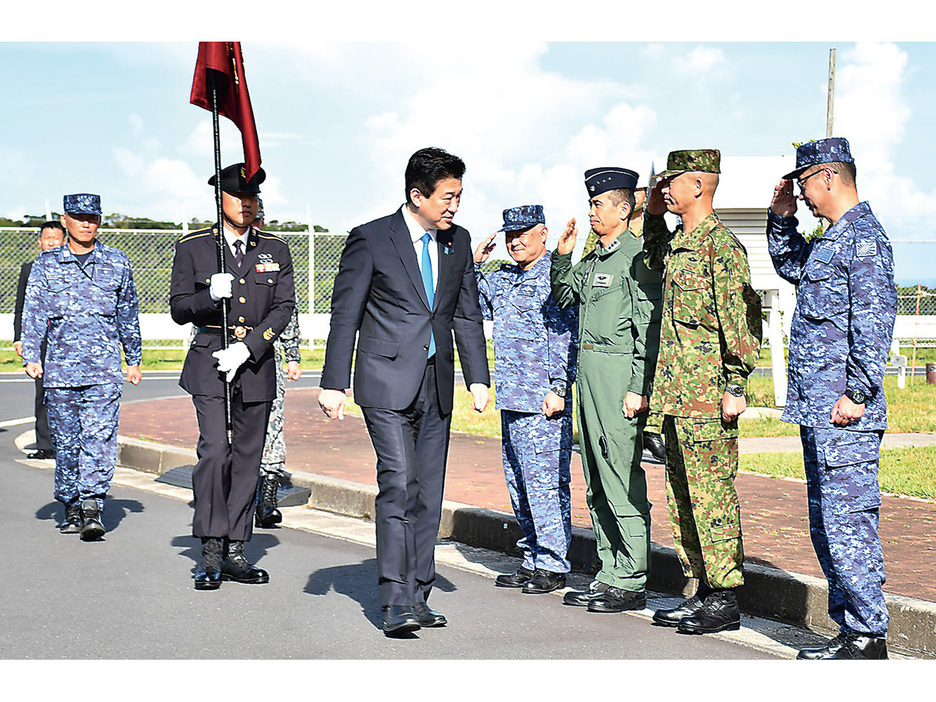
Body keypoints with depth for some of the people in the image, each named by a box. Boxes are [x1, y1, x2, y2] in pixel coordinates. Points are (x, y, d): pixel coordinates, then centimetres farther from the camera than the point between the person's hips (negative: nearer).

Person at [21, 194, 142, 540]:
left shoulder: (118, 262, 9)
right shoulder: (47, 263, 7)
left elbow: (128, 314, 17)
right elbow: (33, 312, 3)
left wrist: (134, 359, 19)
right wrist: (31, 357, -9)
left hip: (105, 368, -1)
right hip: (60, 366, 1)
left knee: (100, 435, -13)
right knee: (64, 440, 7)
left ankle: (92, 506, -17)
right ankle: (72, 508, 19)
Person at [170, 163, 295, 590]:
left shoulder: (275, 251, 10)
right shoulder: (192, 248, 4)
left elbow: (284, 308, 1)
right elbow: (179, 309, 3)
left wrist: (247, 348, -13)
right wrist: (210, 297, -19)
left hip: (256, 364, 3)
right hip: (209, 364, -3)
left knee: (247, 458, 4)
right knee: (214, 450, -15)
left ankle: (235, 553, 11)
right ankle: (210, 553, -10)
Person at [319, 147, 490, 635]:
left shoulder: (458, 241, 10)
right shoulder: (371, 239, -6)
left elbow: (467, 314, 17)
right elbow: (345, 314, -4)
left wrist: (478, 377, 10)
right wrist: (334, 384, -6)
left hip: (436, 384, 6)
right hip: (388, 381, -5)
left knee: (428, 493, 7)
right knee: (399, 484, -15)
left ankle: (417, 596, 15)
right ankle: (395, 601, -14)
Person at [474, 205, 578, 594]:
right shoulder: (503, 278, 16)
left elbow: (565, 336, -12)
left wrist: (559, 388, -18)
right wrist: (474, 264, 12)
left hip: (542, 402, -9)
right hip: (510, 400, 9)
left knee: (544, 481, -5)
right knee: (518, 482, 13)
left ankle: (553, 565, 2)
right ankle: (531, 559, 22)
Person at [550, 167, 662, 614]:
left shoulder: (637, 257, -9)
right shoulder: (594, 258, 16)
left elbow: (648, 328, -14)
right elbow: (562, 297, 29)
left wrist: (638, 389, -18)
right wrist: (562, 255, 14)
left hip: (619, 371, -9)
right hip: (588, 369, 9)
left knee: (622, 476, -7)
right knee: (596, 480, 12)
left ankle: (632, 583, -1)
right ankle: (609, 575, 20)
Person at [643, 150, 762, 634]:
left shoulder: (721, 244, -11)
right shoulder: (677, 244, 16)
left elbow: (743, 319, -15)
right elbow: (655, 259, 40)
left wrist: (736, 386, -18)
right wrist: (653, 214, 24)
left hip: (708, 399, -9)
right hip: (676, 396, 9)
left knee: (711, 499, -5)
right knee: (683, 499, 12)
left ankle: (725, 602, 2)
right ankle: (702, 593, 20)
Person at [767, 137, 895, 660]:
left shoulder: (864, 236, -11)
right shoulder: (832, 239, 19)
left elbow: (876, 320, -19)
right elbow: (790, 267, 40)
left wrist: (858, 392, -23)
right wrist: (782, 220, 24)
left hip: (845, 411, -10)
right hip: (818, 410, 11)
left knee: (847, 522, -9)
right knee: (828, 524, 13)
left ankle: (870, 638, -3)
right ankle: (852, 632, 20)